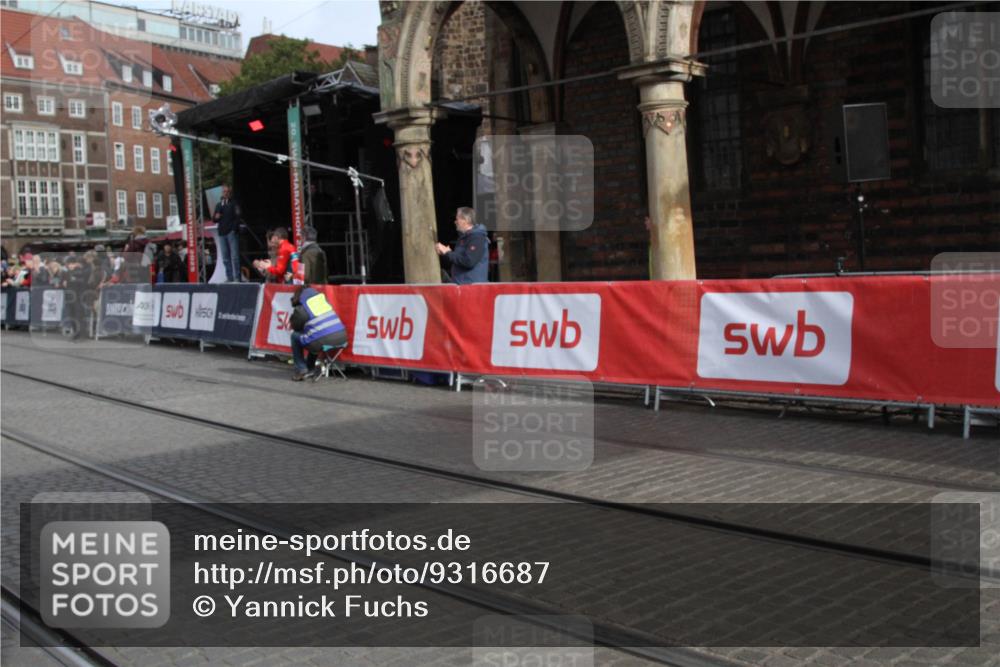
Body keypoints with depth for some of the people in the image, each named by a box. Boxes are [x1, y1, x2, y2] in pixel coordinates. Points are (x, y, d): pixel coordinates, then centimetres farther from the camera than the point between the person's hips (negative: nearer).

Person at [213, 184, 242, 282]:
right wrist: (216, 217, 1)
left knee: (234, 256, -9)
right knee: (225, 258, 7)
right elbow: (214, 219, 22)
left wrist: (238, 213, -29)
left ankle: (237, 278, -8)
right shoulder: (219, 205, 18)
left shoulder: (234, 203, 4)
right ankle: (229, 277, 13)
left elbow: (240, 215, -8)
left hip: (232, 232, -5)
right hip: (222, 233, 6)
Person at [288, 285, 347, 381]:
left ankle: (301, 370, 17)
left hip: (322, 342, -6)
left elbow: (295, 327, 13)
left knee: (295, 336, 19)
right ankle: (310, 368, 44)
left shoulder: (301, 309, -1)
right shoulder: (322, 296, 16)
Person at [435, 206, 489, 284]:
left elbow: (469, 261, -25)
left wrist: (447, 253, -16)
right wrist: (446, 252, 4)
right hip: (461, 284, 10)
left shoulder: (477, 238, -14)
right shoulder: (463, 237, 17)